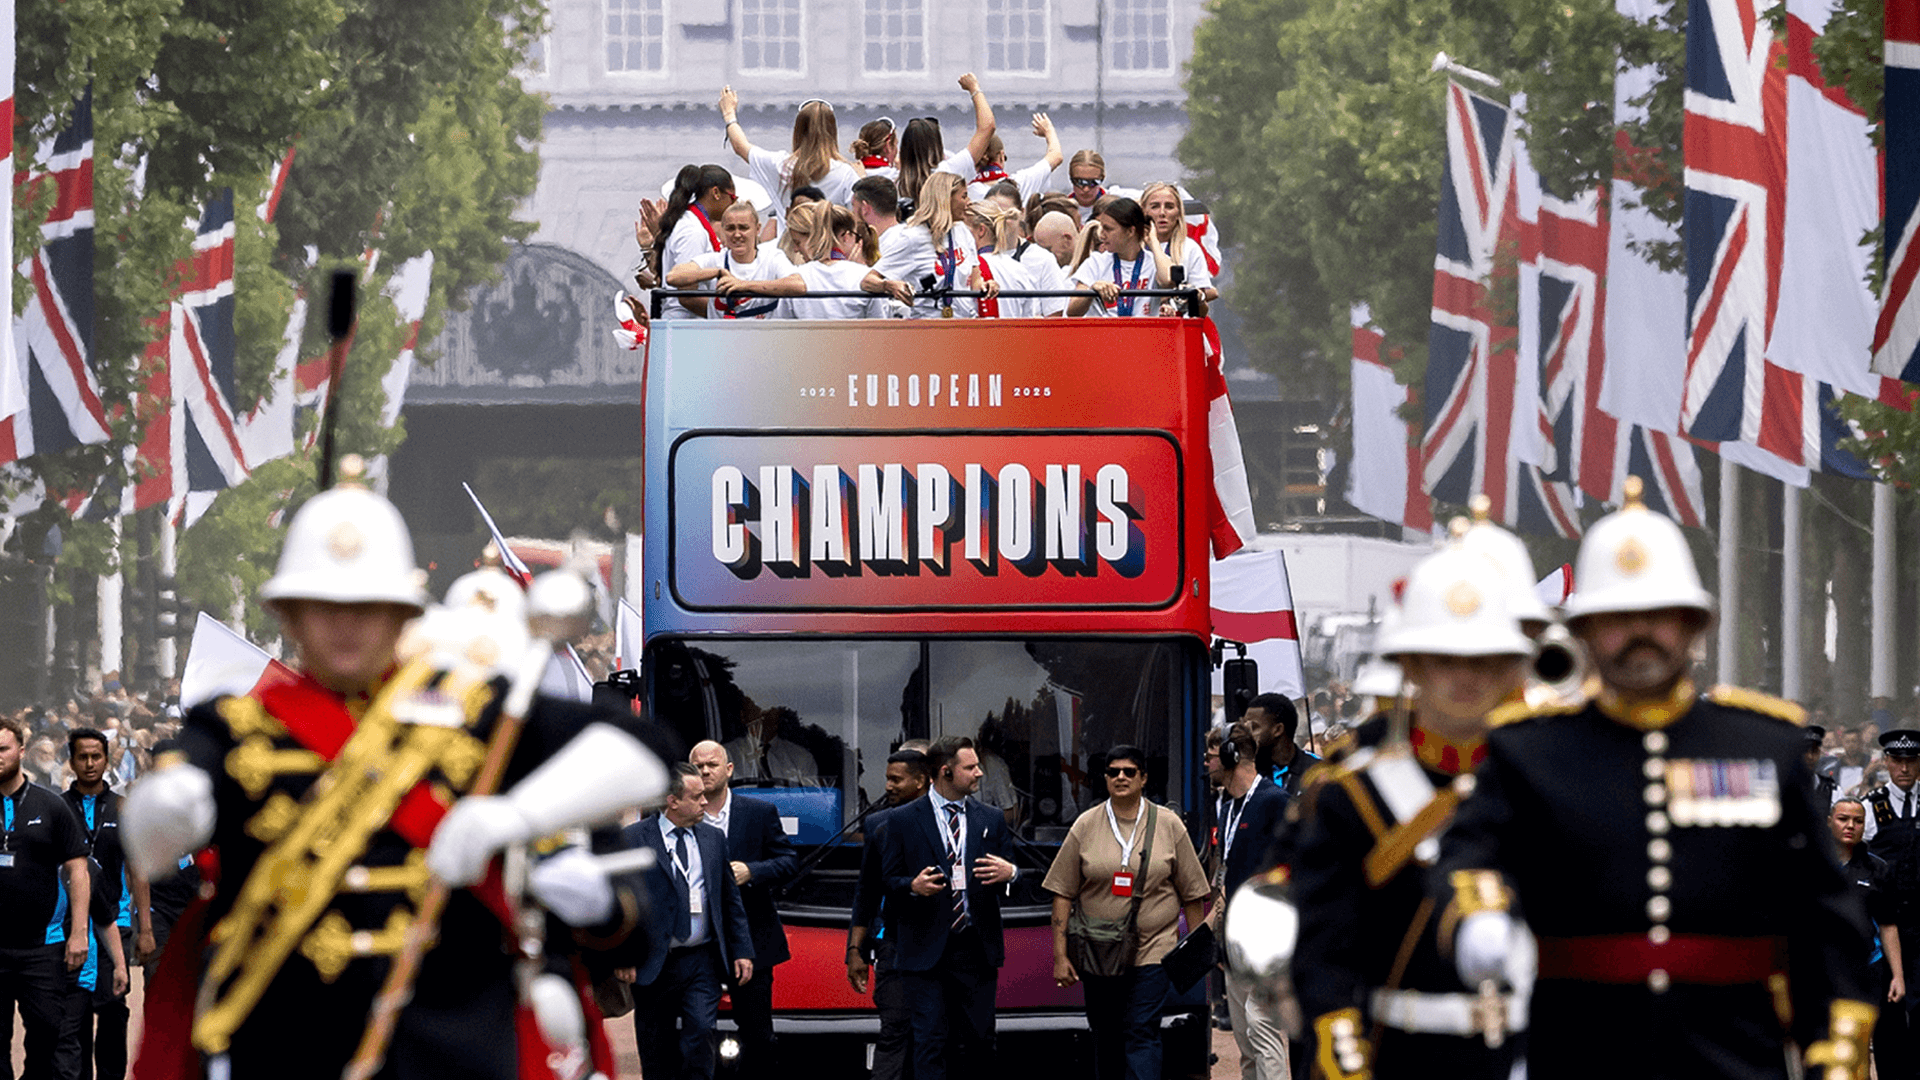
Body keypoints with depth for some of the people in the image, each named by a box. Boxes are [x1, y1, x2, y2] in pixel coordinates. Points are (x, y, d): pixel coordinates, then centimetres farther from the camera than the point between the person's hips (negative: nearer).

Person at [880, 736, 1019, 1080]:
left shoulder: (991, 820, 12)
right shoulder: (903, 821, 2)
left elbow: (1002, 875, 13)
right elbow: (888, 881, 3)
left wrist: (1009, 872, -12)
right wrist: (913, 886, -19)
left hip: (976, 948, 3)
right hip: (925, 950, -3)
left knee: (979, 1040, 4)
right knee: (931, 1040, -8)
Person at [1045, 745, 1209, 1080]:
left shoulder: (1169, 826, 3)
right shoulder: (1085, 826, 4)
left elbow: (1192, 894, 7)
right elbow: (1063, 894, 3)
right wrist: (1060, 955, -3)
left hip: (1153, 952, -2)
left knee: (1141, 1035, -13)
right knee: (1107, 1040, 10)